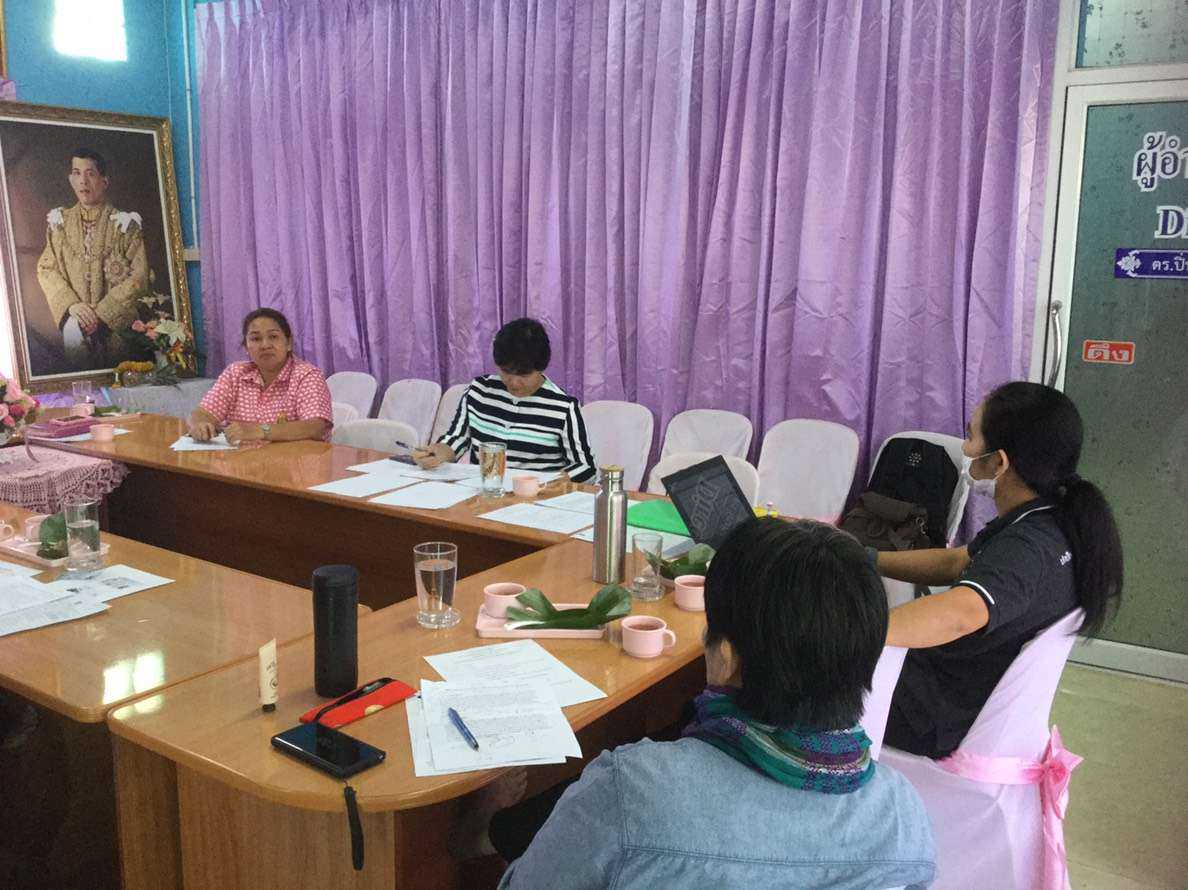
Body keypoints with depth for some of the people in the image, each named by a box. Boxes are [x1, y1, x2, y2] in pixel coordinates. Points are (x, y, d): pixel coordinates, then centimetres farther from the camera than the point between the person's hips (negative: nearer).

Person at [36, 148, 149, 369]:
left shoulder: (124, 223, 0)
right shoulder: (60, 222, 9)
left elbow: (139, 275, -5)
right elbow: (46, 268, 7)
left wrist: (102, 312, -12)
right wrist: (71, 304, -10)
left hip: (115, 316, -3)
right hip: (76, 313, 3)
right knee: (74, 329, -21)